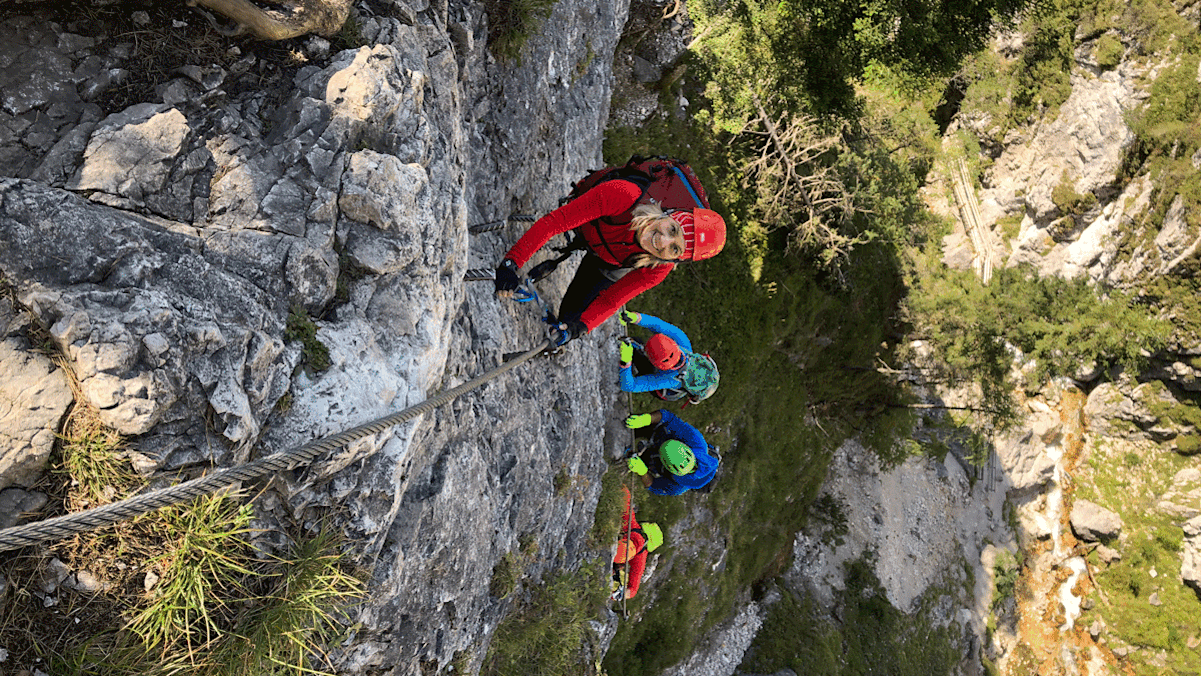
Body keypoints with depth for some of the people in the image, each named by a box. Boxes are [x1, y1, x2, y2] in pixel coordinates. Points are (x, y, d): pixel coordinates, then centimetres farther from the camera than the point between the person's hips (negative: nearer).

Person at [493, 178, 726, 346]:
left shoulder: (657, 271, -40)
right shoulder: (622, 196, -49)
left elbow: (609, 300, -27)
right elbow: (555, 221, -45)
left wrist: (579, 327, -42)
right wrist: (512, 262, -51)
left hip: (609, 265, 0)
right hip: (584, 225, 0)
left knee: (571, 314, 4)